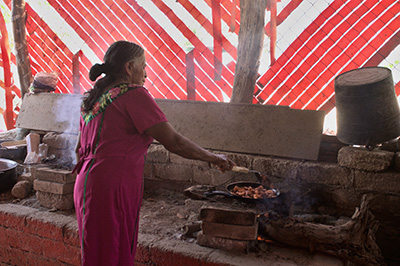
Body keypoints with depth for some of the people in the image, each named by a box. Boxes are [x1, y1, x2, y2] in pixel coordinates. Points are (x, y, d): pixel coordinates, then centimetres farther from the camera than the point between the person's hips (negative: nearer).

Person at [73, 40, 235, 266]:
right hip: (111, 192, -9)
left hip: (89, 186, 9)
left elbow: (80, 149, 20)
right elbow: (174, 142, -15)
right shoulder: (134, 95, -12)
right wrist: (214, 158, -3)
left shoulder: (94, 98, 14)